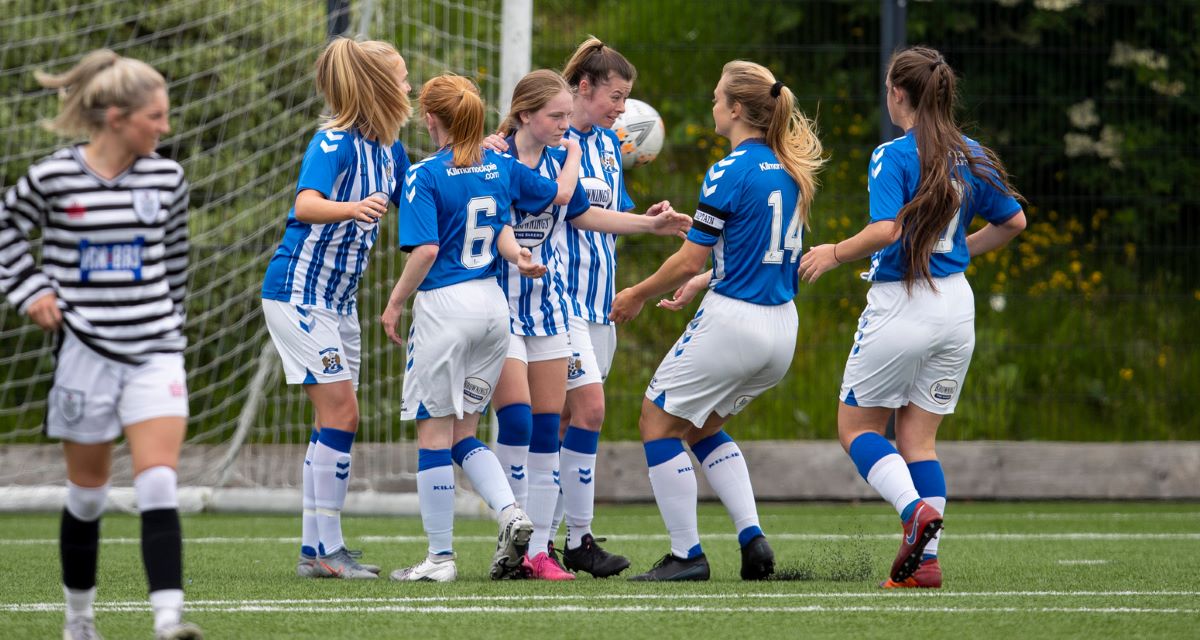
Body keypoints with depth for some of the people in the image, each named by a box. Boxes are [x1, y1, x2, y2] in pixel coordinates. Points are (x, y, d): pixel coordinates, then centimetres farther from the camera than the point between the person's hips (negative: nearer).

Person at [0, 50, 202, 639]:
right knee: (88, 494, 9)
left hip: (154, 352, 2)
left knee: (158, 485, -14)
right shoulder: (52, 178, -7)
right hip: (84, 352, -2)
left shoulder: (166, 178, 3)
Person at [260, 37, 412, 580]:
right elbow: (306, 206, -35)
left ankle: (317, 548, 13)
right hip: (298, 290, -9)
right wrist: (353, 209, -54)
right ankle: (325, 549, -11)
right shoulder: (334, 143, -19)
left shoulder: (389, 149, 6)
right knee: (339, 411, -13)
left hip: (338, 299, 9)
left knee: (338, 418, 8)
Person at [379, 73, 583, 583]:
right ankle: (510, 512, -7)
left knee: (434, 432, 2)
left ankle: (440, 556, 3)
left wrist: (395, 302, -7)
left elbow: (425, 250, -19)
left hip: (443, 308, -6)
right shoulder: (502, 168, 6)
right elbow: (560, 193, 19)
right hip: (492, 305, 6)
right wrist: (573, 152, 37)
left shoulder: (425, 176, -11)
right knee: (463, 432, 15)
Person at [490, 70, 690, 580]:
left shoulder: (560, 162, 5)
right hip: (498, 303, -6)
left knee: (547, 428, 4)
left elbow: (581, 214, 21)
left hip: (547, 303, 6)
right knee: (516, 416, -16)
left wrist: (651, 224, 18)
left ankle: (538, 549, 8)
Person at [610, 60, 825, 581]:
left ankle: (686, 554, 5)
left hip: (731, 322, -8)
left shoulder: (729, 172, -15)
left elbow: (689, 260, -13)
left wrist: (637, 295, 2)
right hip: (782, 327, 8)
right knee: (704, 426, 25)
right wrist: (703, 282, 27)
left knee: (658, 422, 8)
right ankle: (752, 538, 10)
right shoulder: (789, 170, 9)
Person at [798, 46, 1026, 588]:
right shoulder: (971, 156, 7)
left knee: (856, 427, 8)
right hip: (956, 306, 6)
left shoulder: (893, 156, -13)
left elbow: (887, 231, -24)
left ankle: (915, 509, -18)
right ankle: (925, 561, 0)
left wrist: (835, 253, -9)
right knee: (918, 439, 12)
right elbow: (1013, 221, 16)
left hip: (901, 303, -6)